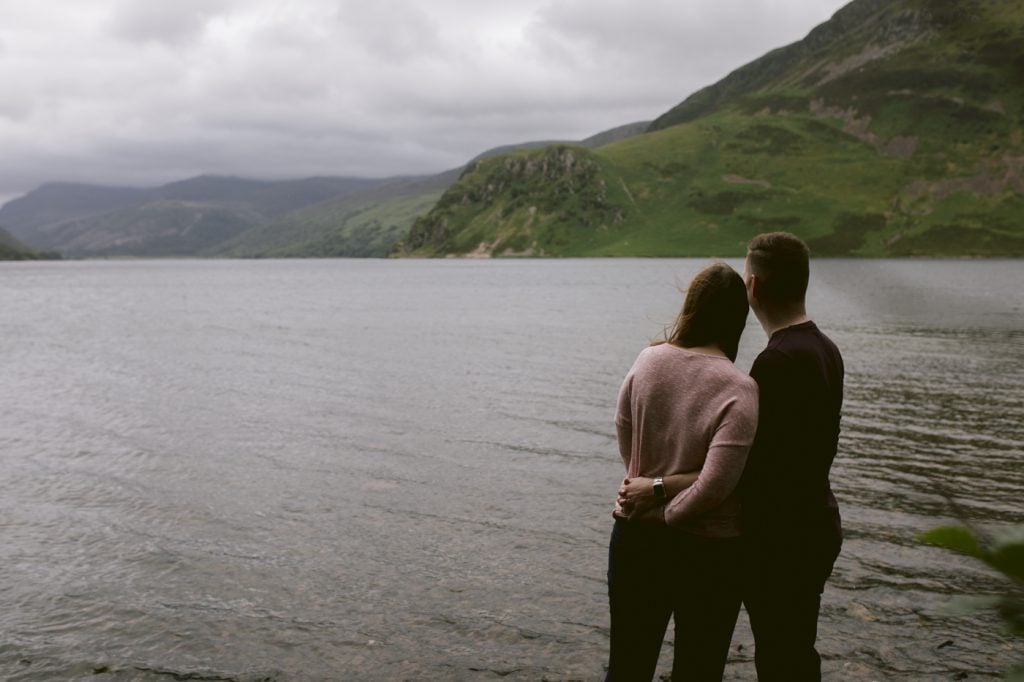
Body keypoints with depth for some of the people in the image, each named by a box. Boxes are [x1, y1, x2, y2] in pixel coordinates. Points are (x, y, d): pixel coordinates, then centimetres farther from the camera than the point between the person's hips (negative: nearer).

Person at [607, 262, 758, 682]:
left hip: (635, 539, 4)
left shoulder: (648, 361, -6)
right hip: (708, 552, -4)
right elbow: (715, 485, -23)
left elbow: (627, 446, 1)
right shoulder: (739, 390, -19)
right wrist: (664, 501, -9)